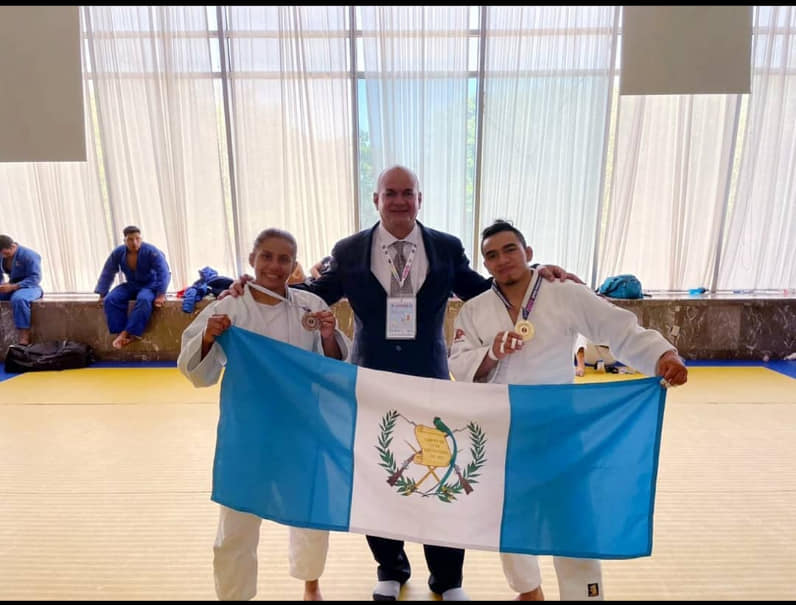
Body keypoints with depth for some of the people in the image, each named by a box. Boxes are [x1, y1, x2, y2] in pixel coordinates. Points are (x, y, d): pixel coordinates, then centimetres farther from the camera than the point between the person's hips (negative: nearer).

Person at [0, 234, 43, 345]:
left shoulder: (29, 255, -15)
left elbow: (35, 278, -20)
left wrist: (13, 287, -27)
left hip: (29, 287, -7)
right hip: (12, 287, 7)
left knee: (18, 299, -38)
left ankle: (24, 337, -36)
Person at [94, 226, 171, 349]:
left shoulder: (151, 251, -20)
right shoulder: (118, 252, -6)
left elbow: (163, 272, -24)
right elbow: (107, 273, 2)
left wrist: (160, 294, -32)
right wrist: (102, 294, -3)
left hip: (150, 285, -5)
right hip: (131, 285, 5)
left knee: (144, 300, -38)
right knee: (110, 299, -21)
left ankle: (128, 333, -32)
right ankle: (120, 332, -22)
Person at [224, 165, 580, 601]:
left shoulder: (447, 247, 1)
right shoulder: (348, 250, 0)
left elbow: (483, 292, 6)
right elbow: (317, 294, 4)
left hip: (430, 385, 0)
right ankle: (391, 569, 44)